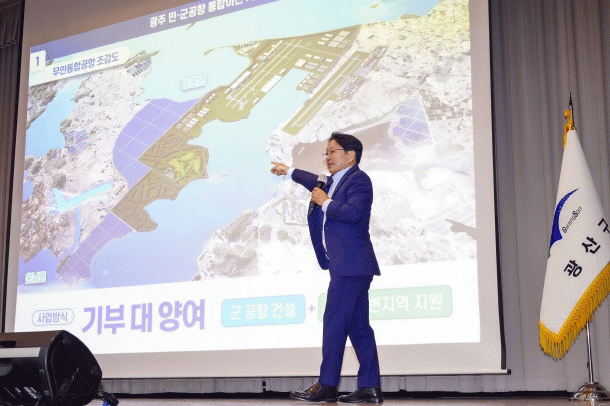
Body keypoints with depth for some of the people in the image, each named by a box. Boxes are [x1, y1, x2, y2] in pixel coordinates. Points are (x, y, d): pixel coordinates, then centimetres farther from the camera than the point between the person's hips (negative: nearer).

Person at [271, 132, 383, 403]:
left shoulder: (358, 179, -8)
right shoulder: (333, 182, 21)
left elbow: (353, 212, -25)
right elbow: (318, 184, 44)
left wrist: (325, 203, -11)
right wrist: (289, 172, 57)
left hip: (351, 266, -10)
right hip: (346, 266, 10)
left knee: (334, 323, -9)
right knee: (358, 327, 6)